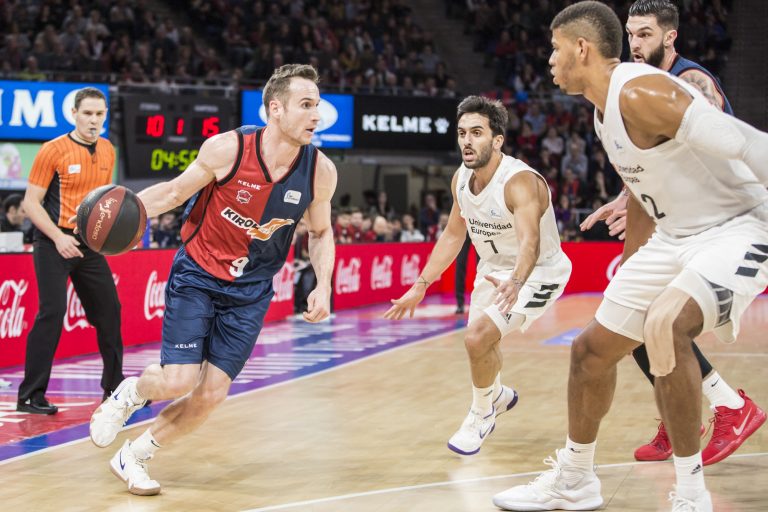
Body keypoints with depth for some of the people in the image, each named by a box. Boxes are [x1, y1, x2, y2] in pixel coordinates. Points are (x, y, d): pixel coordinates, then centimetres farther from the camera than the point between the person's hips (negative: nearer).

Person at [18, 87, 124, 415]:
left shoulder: (107, 151, 7)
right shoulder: (53, 151, -11)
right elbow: (31, 202, -11)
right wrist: (58, 237, -22)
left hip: (89, 245, 6)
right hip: (54, 244, -6)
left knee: (109, 310, 9)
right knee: (52, 312, -13)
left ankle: (115, 388, 24)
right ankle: (30, 396, -8)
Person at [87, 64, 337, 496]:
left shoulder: (320, 172, -11)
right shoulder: (226, 149, -19)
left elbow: (321, 232, 8)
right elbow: (176, 191, -3)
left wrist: (324, 285, -6)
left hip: (250, 292, 3)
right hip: (197, 276, -3)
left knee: (211, 394, -2)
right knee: (178, 382, -13)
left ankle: (133, 458, 19)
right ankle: (129, 393, 23)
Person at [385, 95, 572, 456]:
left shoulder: (520, 182, -32)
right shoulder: (461, 179, -8)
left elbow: (530, 241, -48)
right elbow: (453, 234, 7)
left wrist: (515, 283, -67)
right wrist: (421, 285, 4)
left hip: (538, 273, -8)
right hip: (495, 269, 8)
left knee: (478, 338, -22)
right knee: (479, 340, 22)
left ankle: (482, 414, 4)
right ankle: (498, 395, 56)